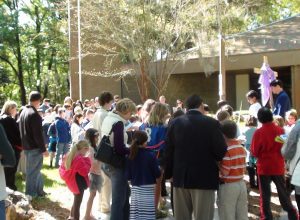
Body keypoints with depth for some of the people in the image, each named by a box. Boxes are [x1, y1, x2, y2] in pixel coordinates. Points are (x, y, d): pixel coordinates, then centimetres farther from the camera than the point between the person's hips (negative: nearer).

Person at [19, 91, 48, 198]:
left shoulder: (23, 112, 8)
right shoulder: (34, 114, -21)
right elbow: (38, 134, -21)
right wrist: (43, 149, -15)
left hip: (26, 145, 9)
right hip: (34, 147, -9)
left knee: (35, 169, 18)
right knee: (33, 170, 2)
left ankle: (39, 190, 26)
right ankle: (31, 193, 12)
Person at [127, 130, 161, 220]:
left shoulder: (130, 156, -1)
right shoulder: (151, 155, -9)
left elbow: (128, 176, 3)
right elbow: (157, 174, -5)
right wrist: (157, 180, 16)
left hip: (135, 188, 4)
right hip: (148, 188, -3)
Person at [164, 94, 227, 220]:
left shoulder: (175, 123, 1)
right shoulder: (212, 123, -9)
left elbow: (168, 151, 3)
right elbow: (221, 151, -13)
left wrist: (170, 173, 13)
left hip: (180, 177, 4)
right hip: (205, 178, -3)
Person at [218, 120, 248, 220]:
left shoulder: (226, 150, -17)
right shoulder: (242, 148, 9)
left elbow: (225, 172, -19)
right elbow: (243, 167, 12)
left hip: (228, 186, -8)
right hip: (241, 184, 8)